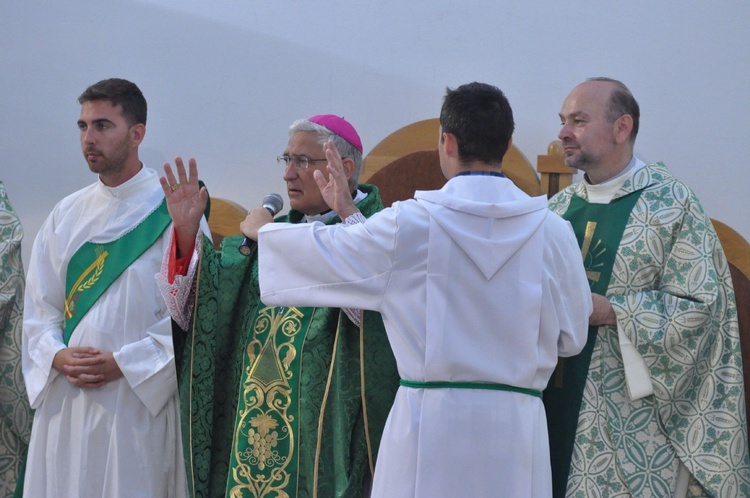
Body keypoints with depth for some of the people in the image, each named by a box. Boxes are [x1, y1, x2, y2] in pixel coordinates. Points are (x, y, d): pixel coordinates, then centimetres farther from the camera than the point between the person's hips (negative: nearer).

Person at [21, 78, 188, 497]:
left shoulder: (172, 211, -4)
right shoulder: (68, 214, 12)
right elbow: (38, 303, 12)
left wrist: (125, 363, -14)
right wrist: (57, 356, -6)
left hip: (139, 398, -5)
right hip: (64, 399, 5)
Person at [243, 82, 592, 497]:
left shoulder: (411, 224, -6)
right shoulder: (552, 232, -2)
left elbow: (324, 251, 7)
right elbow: (571, 337, 7)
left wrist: (261, 229, 28)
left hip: (429, 423, -2)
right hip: (517, 425, 2)